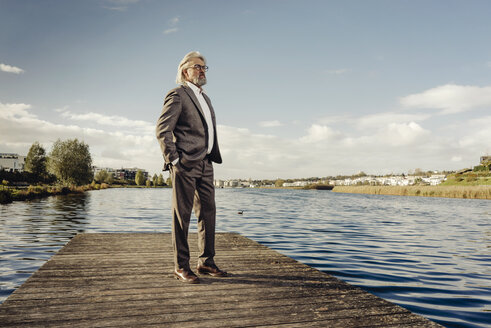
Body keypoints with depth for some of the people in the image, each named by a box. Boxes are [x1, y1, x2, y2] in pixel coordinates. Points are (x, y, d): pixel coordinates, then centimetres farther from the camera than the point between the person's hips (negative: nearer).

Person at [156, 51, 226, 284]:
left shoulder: (204, 98, 23)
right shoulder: (177, 95, -3)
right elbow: (162, 129, -11)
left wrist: (213, 157, 17)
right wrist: (173, 160, -15)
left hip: (205, 164, 9)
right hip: (185, 164, -8)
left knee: (208, 212, 10)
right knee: (182, 215, -1)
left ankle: (206, 262, 22)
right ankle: (181, 266, 10)